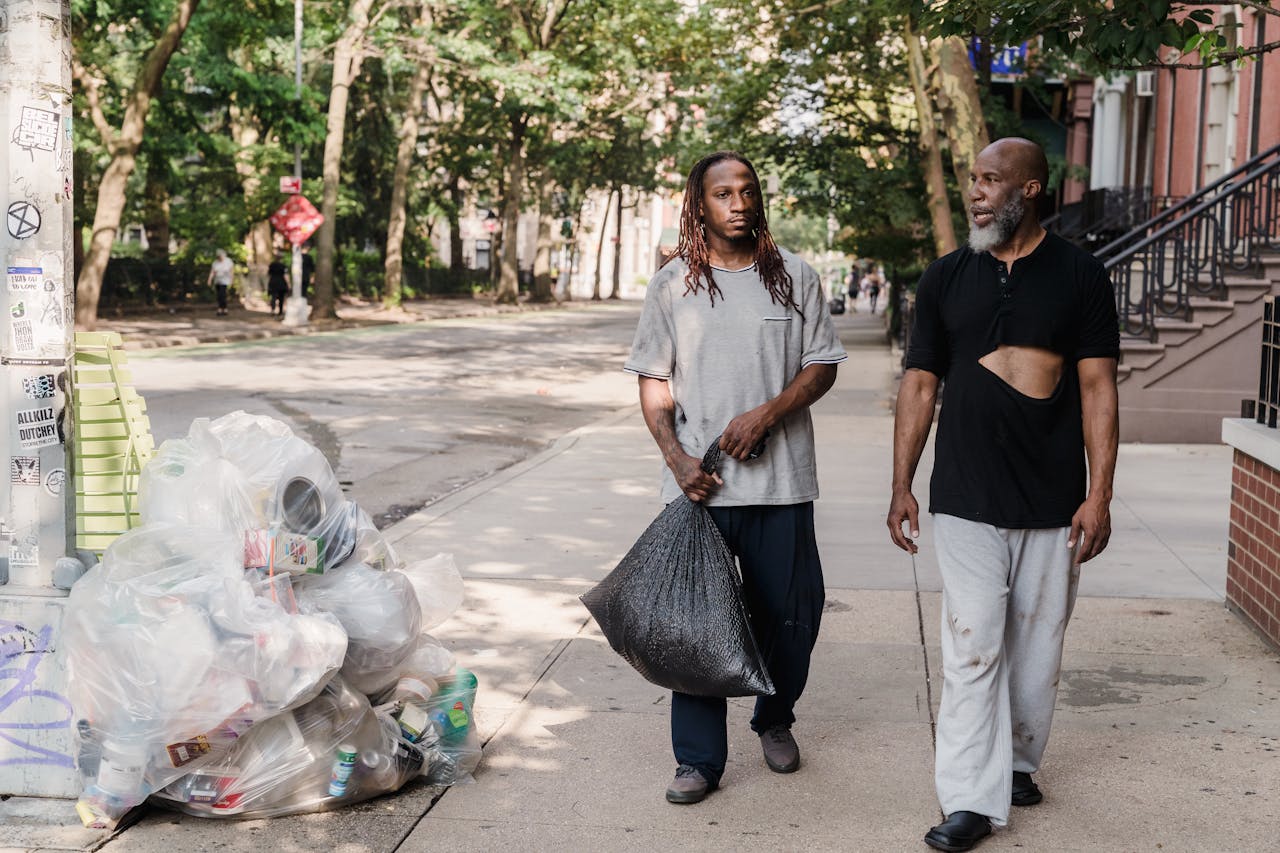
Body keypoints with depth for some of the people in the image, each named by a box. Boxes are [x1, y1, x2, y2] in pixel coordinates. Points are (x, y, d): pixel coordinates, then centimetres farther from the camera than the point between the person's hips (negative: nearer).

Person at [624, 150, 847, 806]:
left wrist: (767, 414, -12)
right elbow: (653, 381, 6)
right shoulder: (673, 284, 5)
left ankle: (775, 720, 34)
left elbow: (822, 365, 4)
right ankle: (698, 759, 11)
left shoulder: (793, 277, 5)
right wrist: (677, 457, -8)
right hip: (698, 482, 0)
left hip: (780, 480, 1)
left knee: (789, 615, 8)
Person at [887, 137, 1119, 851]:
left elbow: (1098, 388, -1)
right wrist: (901, 486, 4)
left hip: (1054, 499, 0)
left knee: (1037, 644, 10)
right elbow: (920, 384, 8)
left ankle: (1019, 762, 30)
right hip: (967, 498, 0)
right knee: (972, 646, -4)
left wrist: (1100, 493, -7)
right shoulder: (947, 278, 7)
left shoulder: (1080, 276, 2)